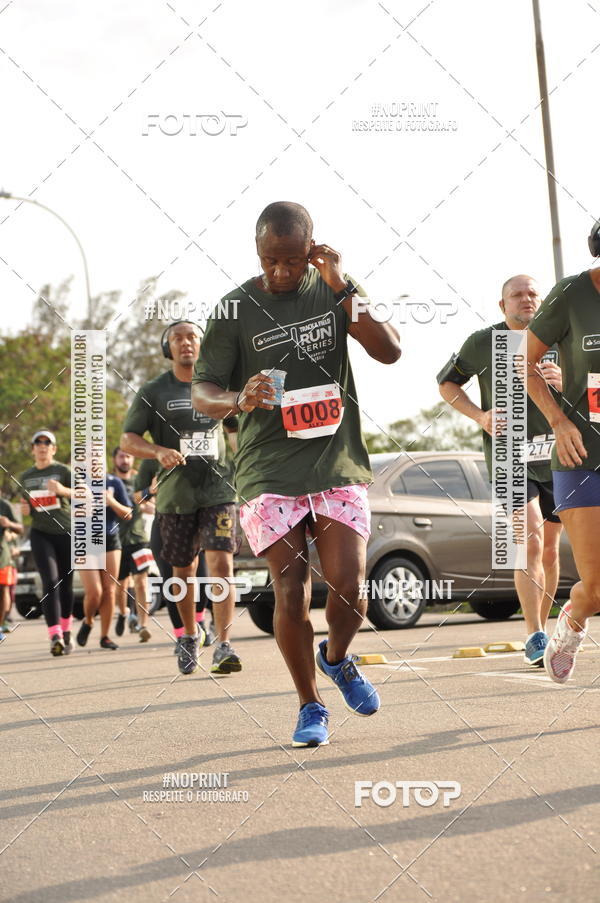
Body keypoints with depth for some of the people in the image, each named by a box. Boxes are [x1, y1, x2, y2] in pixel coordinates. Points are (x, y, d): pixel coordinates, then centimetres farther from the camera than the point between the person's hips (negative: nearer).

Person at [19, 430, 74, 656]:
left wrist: (64, 490, -31)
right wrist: (25, 510, 1)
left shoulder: (63, 471, 0)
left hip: (66, 532, -1)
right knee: (50, 581, -16)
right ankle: (55, 637, -25)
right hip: (40, 533, 1)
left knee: (66, 584, 7)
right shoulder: (25, 478, 12)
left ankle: (66, 633, 25)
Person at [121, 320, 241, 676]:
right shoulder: (154, 391, 3)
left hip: (219, 489, 0)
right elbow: (128, 439, 0)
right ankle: (190, 634, 33)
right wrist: (159, 451, -20)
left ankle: (224, 646, -19)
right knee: (184, 570, 11)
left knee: (221, 563, -15)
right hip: (176, 493, 1)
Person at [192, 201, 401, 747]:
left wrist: (344, 288, -15)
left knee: (348, 589, -8)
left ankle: (337, 658, 26)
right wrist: (237, 400, -28)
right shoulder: (236, 309, -2)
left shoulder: (334, 290, 5)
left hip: (338, 462, 1)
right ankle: (310, 707, 13)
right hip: (268, 471, -1)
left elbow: (389, 352, -6)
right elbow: (202, 391, -5)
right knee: (290, 590, -6)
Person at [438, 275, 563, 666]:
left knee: (549, 550, 9)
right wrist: (480, 415, -3)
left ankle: (542, 630, 24)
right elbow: (447, 383, 13)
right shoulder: (484, 342, 2)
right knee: (530, 542, -18)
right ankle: (536, 637, -19)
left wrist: (565, 382, -17)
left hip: (554, 457, 3)